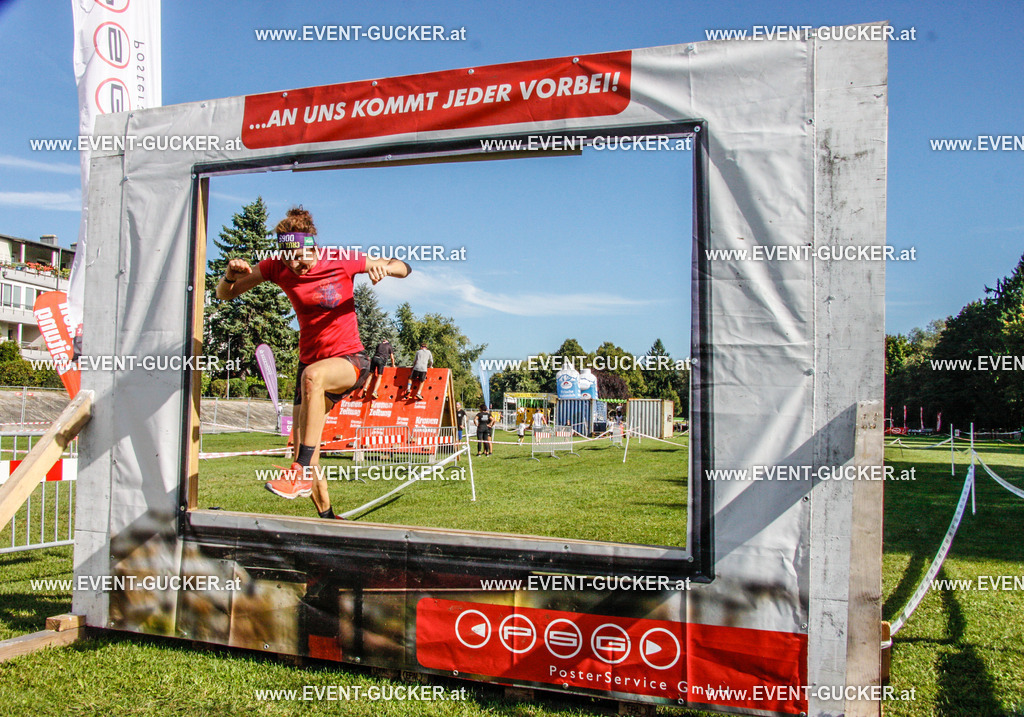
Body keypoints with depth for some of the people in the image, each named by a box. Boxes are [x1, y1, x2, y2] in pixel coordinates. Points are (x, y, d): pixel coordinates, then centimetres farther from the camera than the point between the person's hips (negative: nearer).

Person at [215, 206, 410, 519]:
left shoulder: (343, 261, -9)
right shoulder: (277, 267, -2)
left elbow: (404, 268, 0)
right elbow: (225, 294, 4)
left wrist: (385, 267, -25)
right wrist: (231, 274, -20)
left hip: (350, 361, -4)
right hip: (310, 361, 4)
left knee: (313, 375, -39)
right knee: (303, 449, -3)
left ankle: (302, 472, -37)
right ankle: (327, 518, 17)